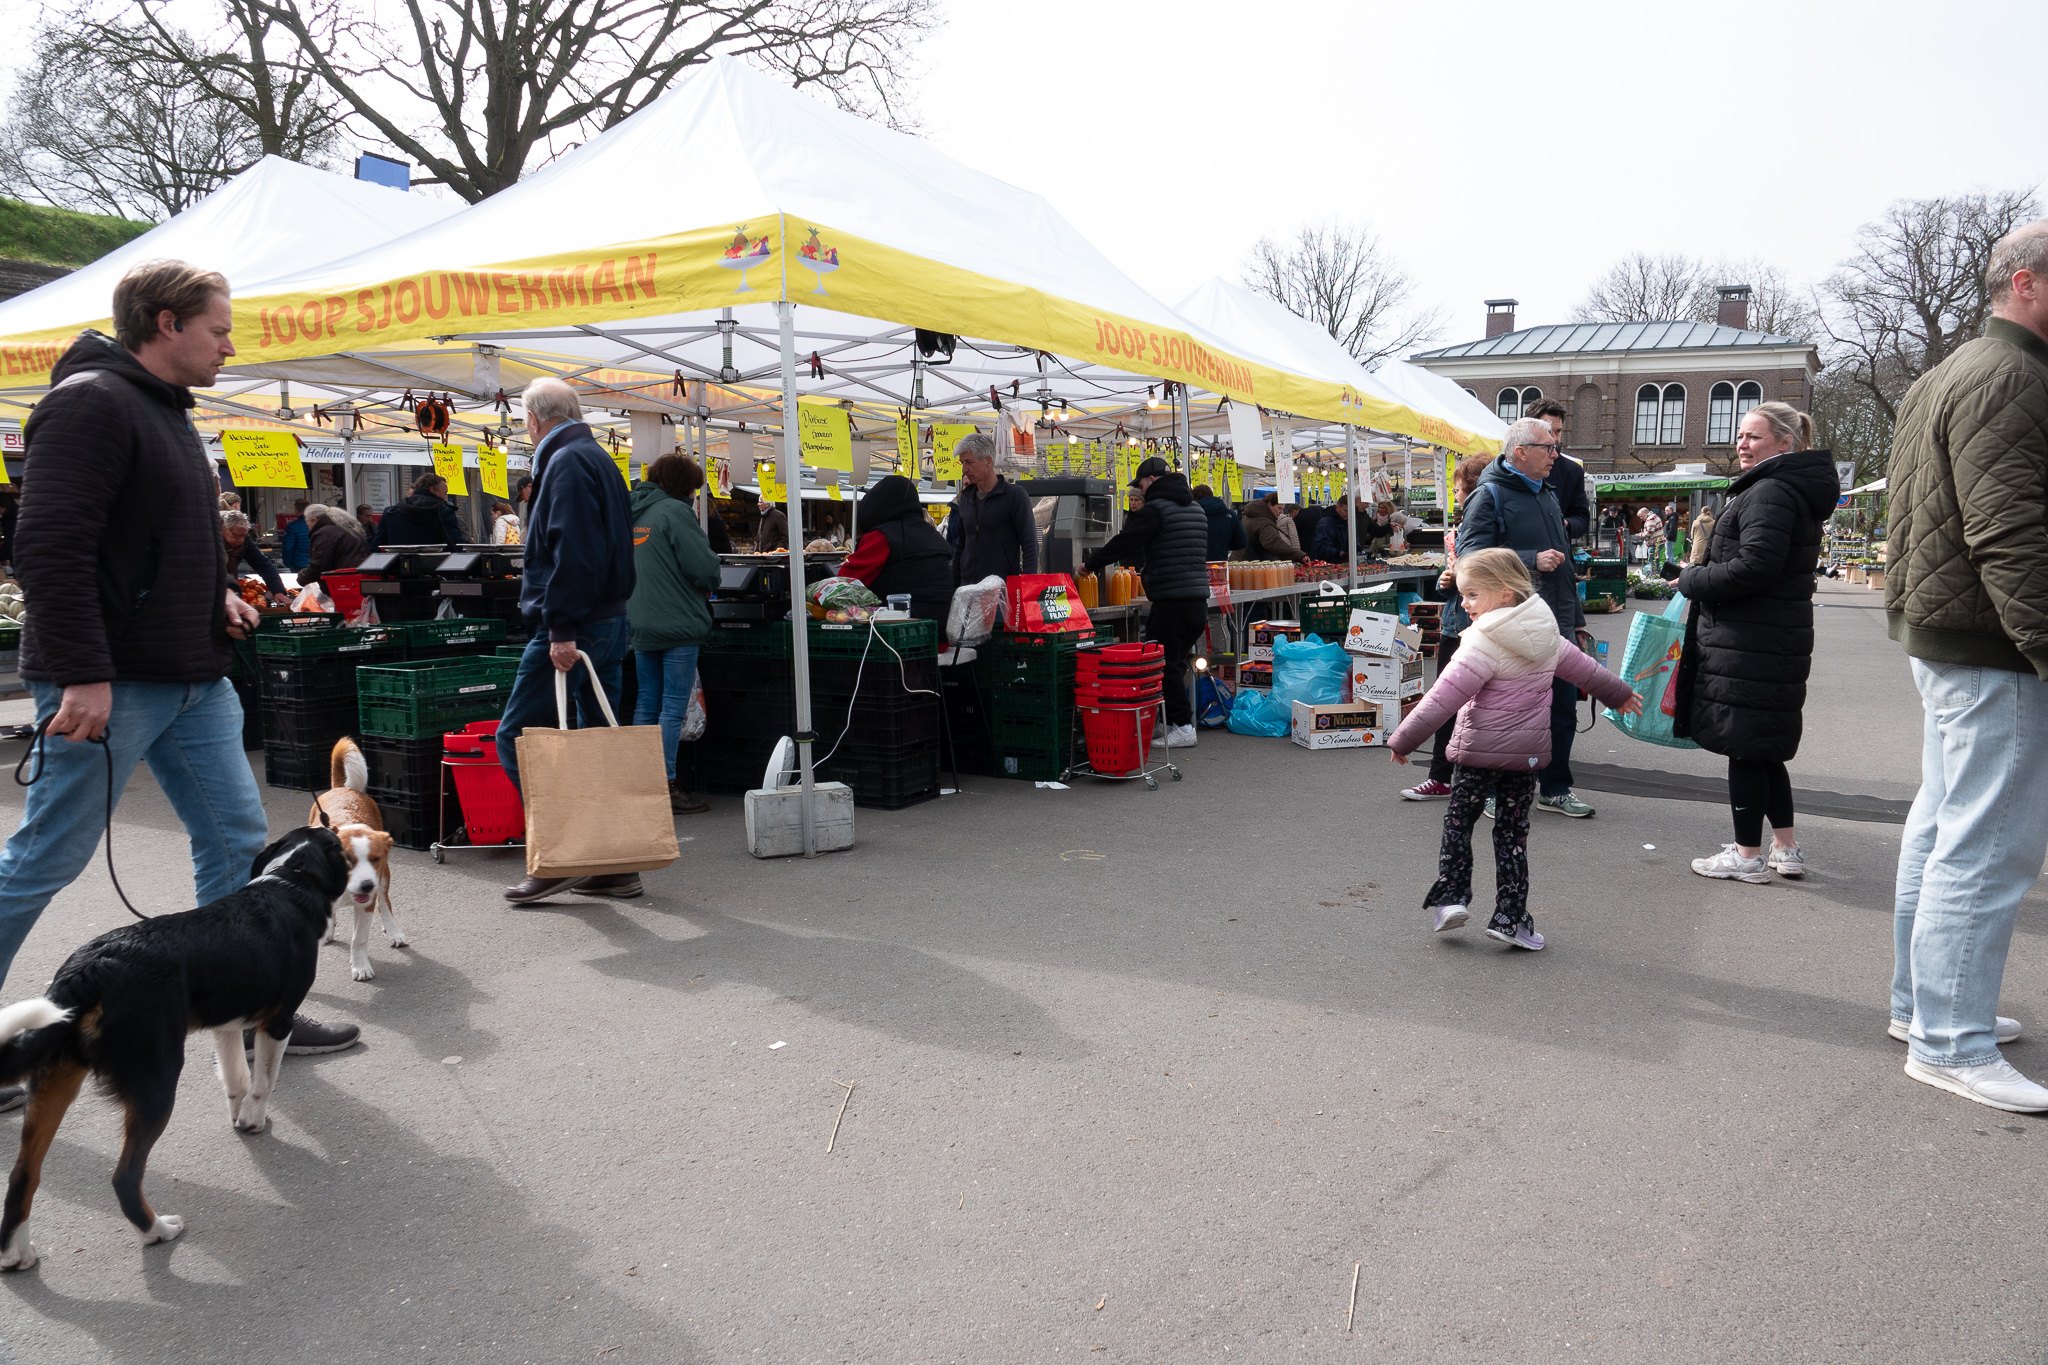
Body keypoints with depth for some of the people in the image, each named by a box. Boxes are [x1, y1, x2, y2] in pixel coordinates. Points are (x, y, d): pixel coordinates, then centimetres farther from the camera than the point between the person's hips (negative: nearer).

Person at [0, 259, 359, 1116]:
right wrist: (82, 675, -25)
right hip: (108, 684, -10)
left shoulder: (166, 410, 17)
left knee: (237, 838, 9)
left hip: (192, 679, 10)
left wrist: (214, 593, 10)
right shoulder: (89, 403, -13)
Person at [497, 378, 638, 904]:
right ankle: (619, 865, 14)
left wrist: (562, 629, -24)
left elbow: (574, 554, -23)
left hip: (570, 629, -10)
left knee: (516, 738, -3)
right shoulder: (598, 459, 19)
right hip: (608, 623, 10)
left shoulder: (566, 462, -11)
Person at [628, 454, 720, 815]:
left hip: (639, 624, 8)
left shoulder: (633, 512, 13)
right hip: (677, 623, -8)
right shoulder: (675, 511, -11)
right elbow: (703, 567, -15)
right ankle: (666, 788, -3)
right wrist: (709, 585, 5)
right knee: (673, 707, -4)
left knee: (646, 703, 13)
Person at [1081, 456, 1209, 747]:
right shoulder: (1196, 509, 18)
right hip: (1198, 598, 9)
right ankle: (1179, 721, 16)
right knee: (1175, 662, 15)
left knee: (1164, 663, -3)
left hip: (1171, 600, -9)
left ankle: (1182, 726, -3)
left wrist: (1091, 564, 5)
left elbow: (1125, 541, -8)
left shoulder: (1156, 508, -9)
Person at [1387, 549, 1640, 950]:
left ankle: (1451, 897, 7)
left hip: (1479, 750, -6)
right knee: (1512, 831, 11)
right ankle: (1510, 917, 10)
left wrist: (1403, 739, -14)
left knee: (1458, 821, 11)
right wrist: (1619, 694, 40)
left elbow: (1443, 698, -19)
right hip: (1529, 751, 6)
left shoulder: (1483, 644, -18)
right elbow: (1582, 667, 22)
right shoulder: (1545, 636, 6)